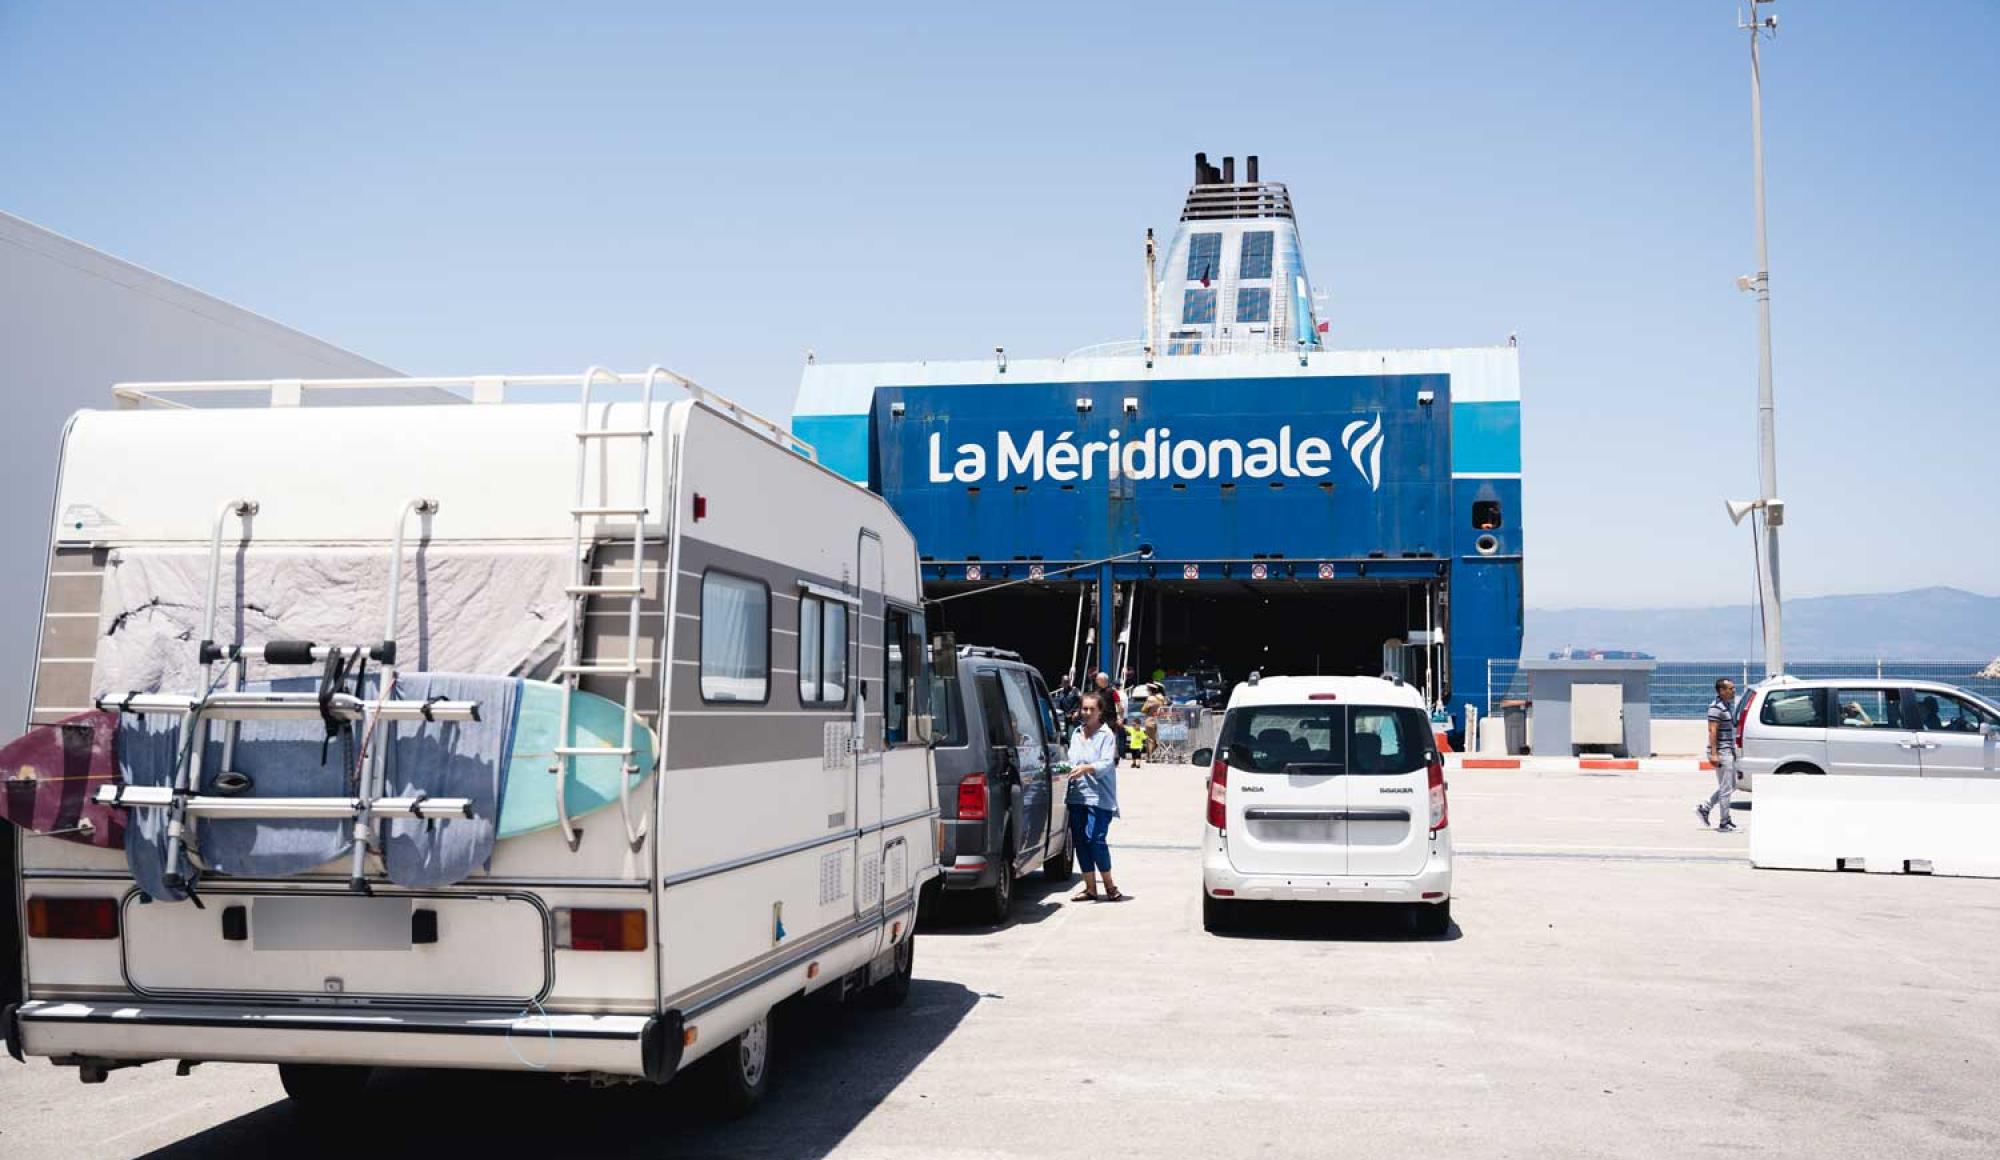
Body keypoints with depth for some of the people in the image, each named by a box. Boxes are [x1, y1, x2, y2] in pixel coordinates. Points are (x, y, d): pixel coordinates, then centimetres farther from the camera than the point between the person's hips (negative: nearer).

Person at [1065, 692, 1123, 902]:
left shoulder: (1106, 735, -2)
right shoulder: (1076, 734, 16)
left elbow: (1107, 764, -13)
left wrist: (1086, 768, -28)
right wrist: (1068, 771, 0)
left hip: (1099, 797, -6)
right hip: (1077, 796, 6)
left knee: (1095, 839, -13)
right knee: (1079, 841, 4)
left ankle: (1109, 886, 2)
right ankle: (1090, 888, 13)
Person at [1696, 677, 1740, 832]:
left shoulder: (1728, 705, 15)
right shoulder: (1716, 707, -15)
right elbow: (1712, 731, -21)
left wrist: (1733, 751, 23)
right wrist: (1714, 754, -25)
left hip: (1729, 751, 10)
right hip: (1721, 752, -10)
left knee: (1731, 786, 15)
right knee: (1726, 789, -5)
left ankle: (1704, 808, 20)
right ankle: (1724, 824, 2)